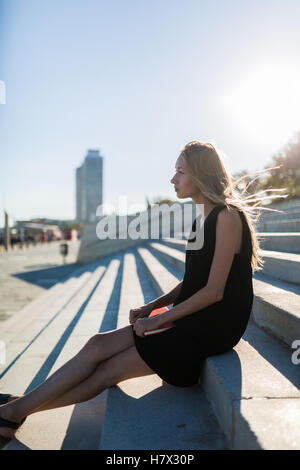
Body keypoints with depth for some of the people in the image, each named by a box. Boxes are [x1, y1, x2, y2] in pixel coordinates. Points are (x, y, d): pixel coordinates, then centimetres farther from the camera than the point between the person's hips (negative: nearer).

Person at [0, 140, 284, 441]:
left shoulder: (227, 217, -14)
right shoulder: (202, 220, 14)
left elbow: (214, 291, -19)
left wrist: (159, 319, -14)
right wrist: (152, 306, 3)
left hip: (214, 326, -8)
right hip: (191, 317, 8)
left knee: (110, 371, -10)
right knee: (98, 345, -6)